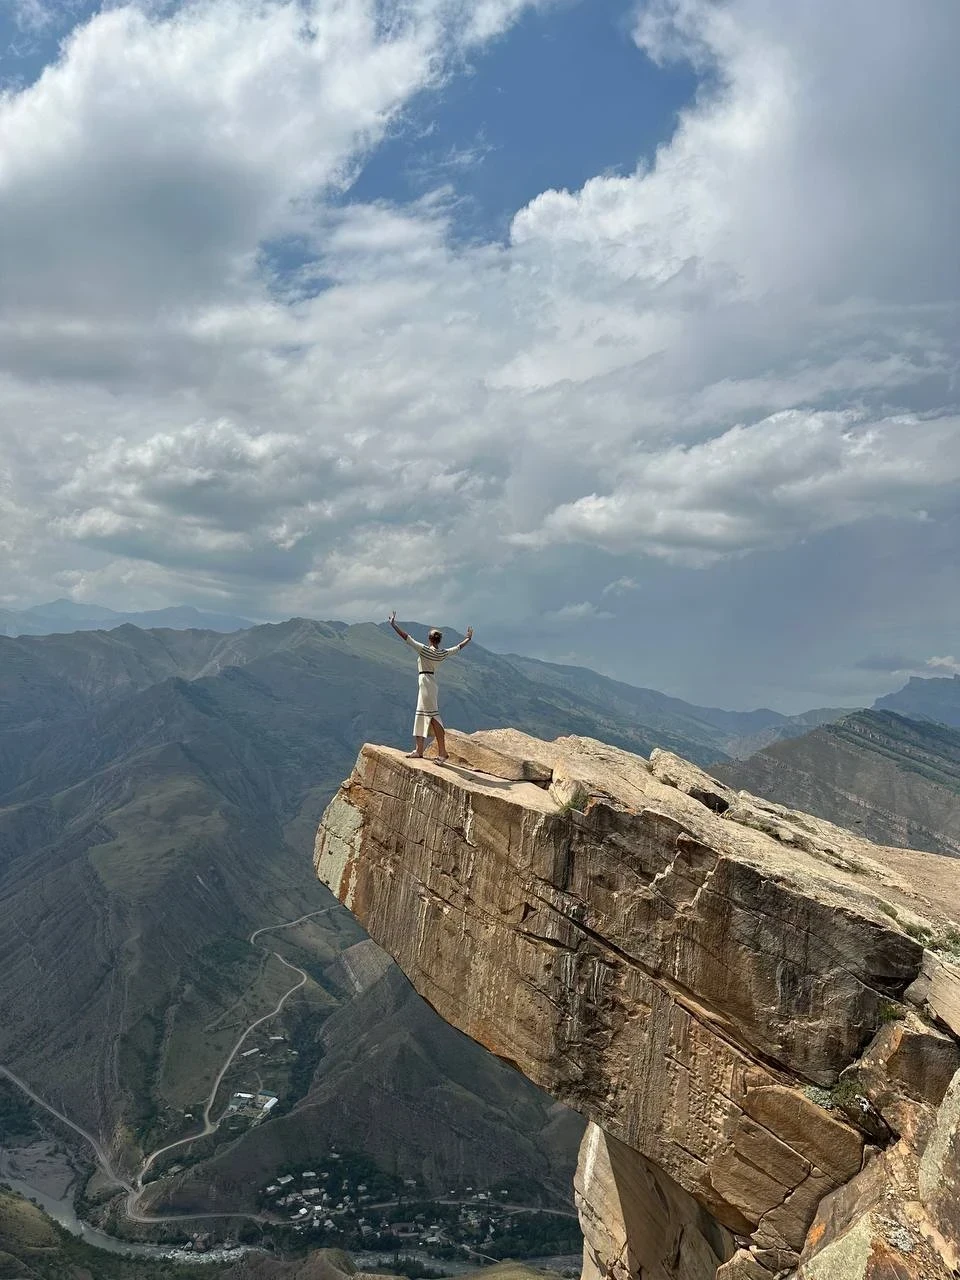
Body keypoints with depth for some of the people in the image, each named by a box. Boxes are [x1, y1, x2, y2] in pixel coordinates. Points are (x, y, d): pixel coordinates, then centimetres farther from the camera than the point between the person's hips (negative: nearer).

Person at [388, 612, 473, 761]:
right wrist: (469, 638, 38)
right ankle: (419, 750, 16)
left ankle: (442, 751, -16)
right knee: (421, 715, 12)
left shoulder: (423, 649, -10)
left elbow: (406, 637, -11)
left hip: (425, 680, -8)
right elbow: (459, 647, 21)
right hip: (432, 681, 8)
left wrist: (393, 624, -6)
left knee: (433, 715, -11)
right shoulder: (443, 653, 6)